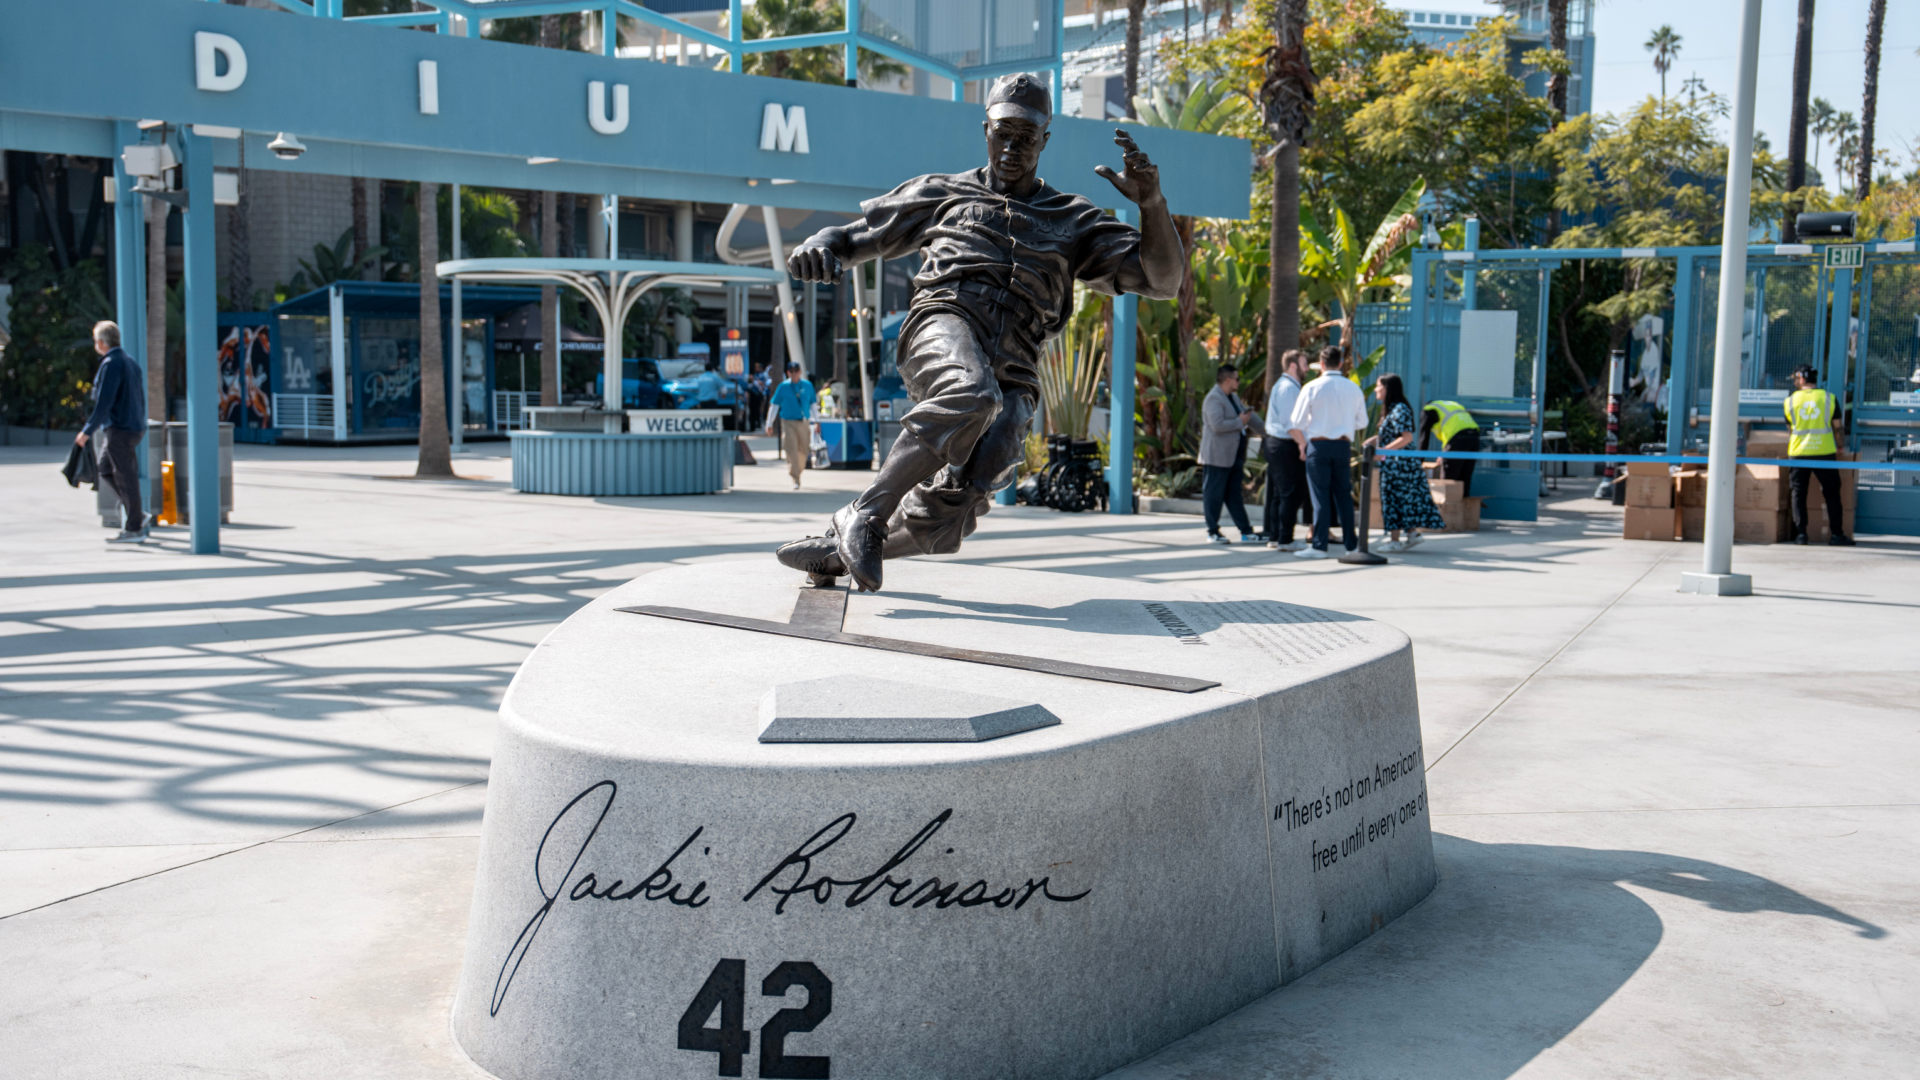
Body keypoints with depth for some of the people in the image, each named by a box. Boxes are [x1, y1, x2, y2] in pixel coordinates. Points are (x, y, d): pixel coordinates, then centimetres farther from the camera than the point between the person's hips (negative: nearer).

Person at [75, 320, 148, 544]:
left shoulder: (111, 364, -15)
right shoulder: (130, 362, 14)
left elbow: (104, 402, -20)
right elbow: (141, 399, 18)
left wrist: (88, 431, -17)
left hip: (119, 430, -9)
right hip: (134, 427, 9)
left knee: (126, 477, -3)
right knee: (106, 470, 17)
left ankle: (134, 528, 3)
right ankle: (138, 517, 15)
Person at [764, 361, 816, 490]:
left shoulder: (808, 386, 7)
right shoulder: (782, 387, 0)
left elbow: (812, 405, 15)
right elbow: (774, 405, 4)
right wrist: (769, 424, 2)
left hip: (804, 423, 3)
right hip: (788, 422, -3)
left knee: (803, 451, 8)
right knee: (791, 450, -12)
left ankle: (798, 473, 32)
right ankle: (795, 480, -11)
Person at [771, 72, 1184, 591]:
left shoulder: (1073, 221, 25)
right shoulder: (942, 194, 26)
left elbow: (1163, 279, 16)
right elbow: (856, 235, 27)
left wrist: (1151, 201, -2)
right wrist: (820, 246, 1)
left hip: (1011, 375, 2)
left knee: (947, 517, -23)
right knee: (971, 395, -41)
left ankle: (837, 551, 3)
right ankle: (864, 514, -29)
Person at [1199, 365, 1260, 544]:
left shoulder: (1233, 397, 16)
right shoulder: (1214, 399, -15)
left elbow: (1248, 414, 27)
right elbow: (1218, 424, -26)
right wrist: (1240, 422, -16)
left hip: (1234, 456, 10)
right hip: (1217, 457, -10)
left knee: (1235, 494, 11)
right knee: (1214, 494, -1)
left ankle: (1246, 531, 13)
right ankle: (1213, 531, 6)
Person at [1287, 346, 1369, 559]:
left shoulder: (1312, 387, -7)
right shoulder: (1353, 388, 4)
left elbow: (1297, 423, -5)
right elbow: (1362, 423, 10)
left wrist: (1302, 444, 10)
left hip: (1318, 445, -3)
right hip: (1343, 445, 3)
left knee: (1320, 496, -3)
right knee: (1344, 494, 12)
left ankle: (1319, 545, -4)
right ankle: (1350, 542, 17)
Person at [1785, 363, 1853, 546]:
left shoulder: (1790, 400, 3)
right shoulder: (1829, 398, 1)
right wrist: (1839, 446, 22)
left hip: (1798, 453, 0)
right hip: (1824, 452, 0)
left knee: (1798, 493, 7)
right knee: (1832, 493, 7)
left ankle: (1801, 533, -1)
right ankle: (1836, 534, 6)